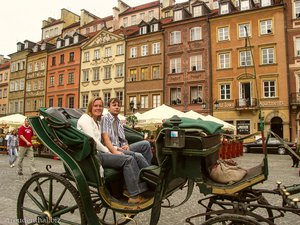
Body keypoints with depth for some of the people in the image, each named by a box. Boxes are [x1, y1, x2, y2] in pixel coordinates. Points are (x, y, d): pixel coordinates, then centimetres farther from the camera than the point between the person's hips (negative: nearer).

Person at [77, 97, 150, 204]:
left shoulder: (97, 122, 25)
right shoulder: (85, 118, -1)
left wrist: (113, 149, 1)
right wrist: (109, 152, -11)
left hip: (98, 152, 8)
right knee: (128, 160, -25)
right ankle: (136, 195, -24)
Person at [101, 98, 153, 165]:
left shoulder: (119, 122, 23)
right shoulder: (105, 118, -1)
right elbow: (105, 137, -12)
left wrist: (126, 145, -4)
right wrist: (114, 151, -24)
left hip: (121, 147, 8)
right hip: (112, 148, -8)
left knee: (145, 143, -11)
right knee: (137, 156, -31)